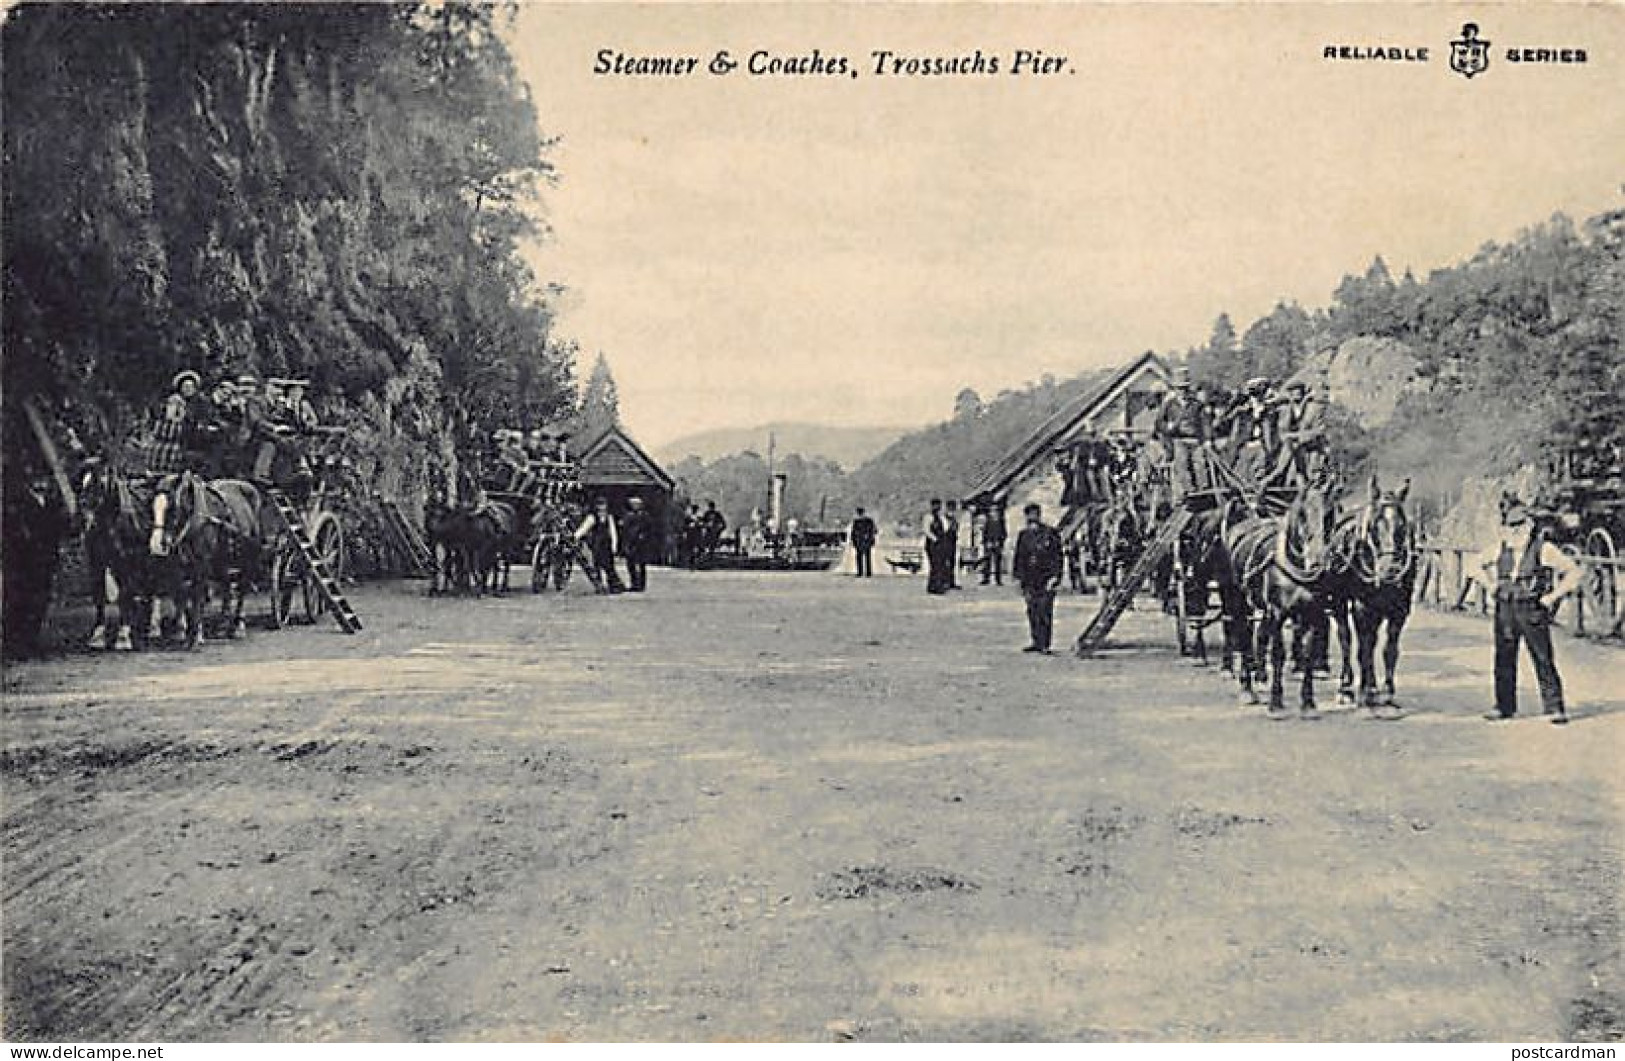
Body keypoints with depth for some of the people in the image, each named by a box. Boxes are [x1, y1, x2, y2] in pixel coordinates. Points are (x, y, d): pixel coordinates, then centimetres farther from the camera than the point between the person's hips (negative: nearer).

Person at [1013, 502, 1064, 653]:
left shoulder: (1050, 534, -3)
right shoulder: (1023, 536, 11)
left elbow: (1056, 557, -5)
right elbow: (1019, 557, 17)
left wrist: (1054, 577, -12)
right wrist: (1018, 577, 13)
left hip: (1046, 580, -5)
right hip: (1030, 581, 5)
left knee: (1045, 613, -8)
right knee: (1032, 612, 9)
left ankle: (1044, 645, -6)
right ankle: (1036, 642, 18)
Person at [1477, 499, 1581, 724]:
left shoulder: (1544, 549, -10)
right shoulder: (1501, 548, 3)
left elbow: (1573, 571, -8)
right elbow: (1482, 561, 23)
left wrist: (1552, 596, -11)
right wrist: (1493, 585, 12)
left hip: (1533, 612, -5)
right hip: (1505, 611, 5)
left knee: (1543, 661, -3)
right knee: (1504, 659, 8)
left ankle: (1555, 708, 3)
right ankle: (1504, 706, 17)